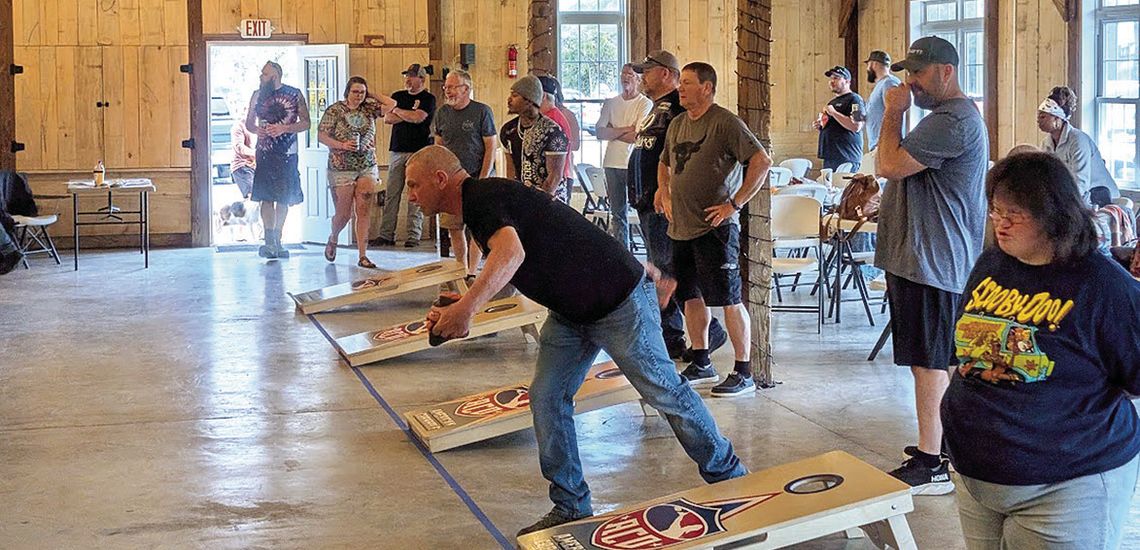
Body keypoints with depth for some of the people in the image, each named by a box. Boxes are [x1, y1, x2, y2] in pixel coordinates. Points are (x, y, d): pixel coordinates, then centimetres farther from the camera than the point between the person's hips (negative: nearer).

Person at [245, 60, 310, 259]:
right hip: (265, 152, 1)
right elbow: (248, 122, 15)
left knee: (284, 198, 3)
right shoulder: (257, 95, 9)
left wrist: (284, 128, -15)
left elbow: (306, 123, 0)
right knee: (266, 197, -8)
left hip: (287, 153, -1)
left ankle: (277, 241, 14)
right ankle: (269, 241, -9)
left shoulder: (294, 94, 1)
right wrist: (256, 130, -8)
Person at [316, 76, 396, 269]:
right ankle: (333, 239, 34)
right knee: (344, 214, 2)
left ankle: (362, 256, 0)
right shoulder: (335, 110, -3)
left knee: (363, 212, -3)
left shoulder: (369, 108, 7)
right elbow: (321, 136, -6)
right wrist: (342, 145, -18)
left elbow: (391, 104, -4)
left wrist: (371, 96, 3)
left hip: (368, 168, 3)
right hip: (341, 169, -3)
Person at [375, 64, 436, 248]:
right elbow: (387, 119, 6)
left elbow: (418, 117, -13)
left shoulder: (428, 98, 3)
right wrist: (410, 114, -4)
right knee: (391, 194, 2)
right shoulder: (398, 96, 18)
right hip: (396, 150, 5)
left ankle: (413, 236, -3)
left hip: (418, 152, -5)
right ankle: (386, 234, 4)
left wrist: (398, 110, 3)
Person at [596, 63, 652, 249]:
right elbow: (600, 132, 1)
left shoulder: (645, 104, -2)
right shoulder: (611, 103, 12)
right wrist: (625, 129, -8)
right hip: (612, 164, 5)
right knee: (617, 212, 9)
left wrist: (613, 131, -3)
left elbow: (638, 136, -13)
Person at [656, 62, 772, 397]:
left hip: (715, 228, -8)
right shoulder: (677, 124, 14)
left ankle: (744, 373, 1)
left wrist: (734, 204, -17)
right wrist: (664, 193, 14)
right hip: (681, 227, 8)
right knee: (691, 297, 14)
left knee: (729, 300, -5)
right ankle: (701, 365, 26)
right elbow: (665, 164, 31)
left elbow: (763, 161, -16)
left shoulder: (725, 123, -10)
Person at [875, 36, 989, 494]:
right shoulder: (951, 116, 20)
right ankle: (935, 448, 25)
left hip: (932, 263, -11)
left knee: (930, 364, -7)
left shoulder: (952, 120, -18)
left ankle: (930, 465, -3)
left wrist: (893, 112, -10)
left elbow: (889, 165, -22)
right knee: (932, 364, 16)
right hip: (925, 261, 11)